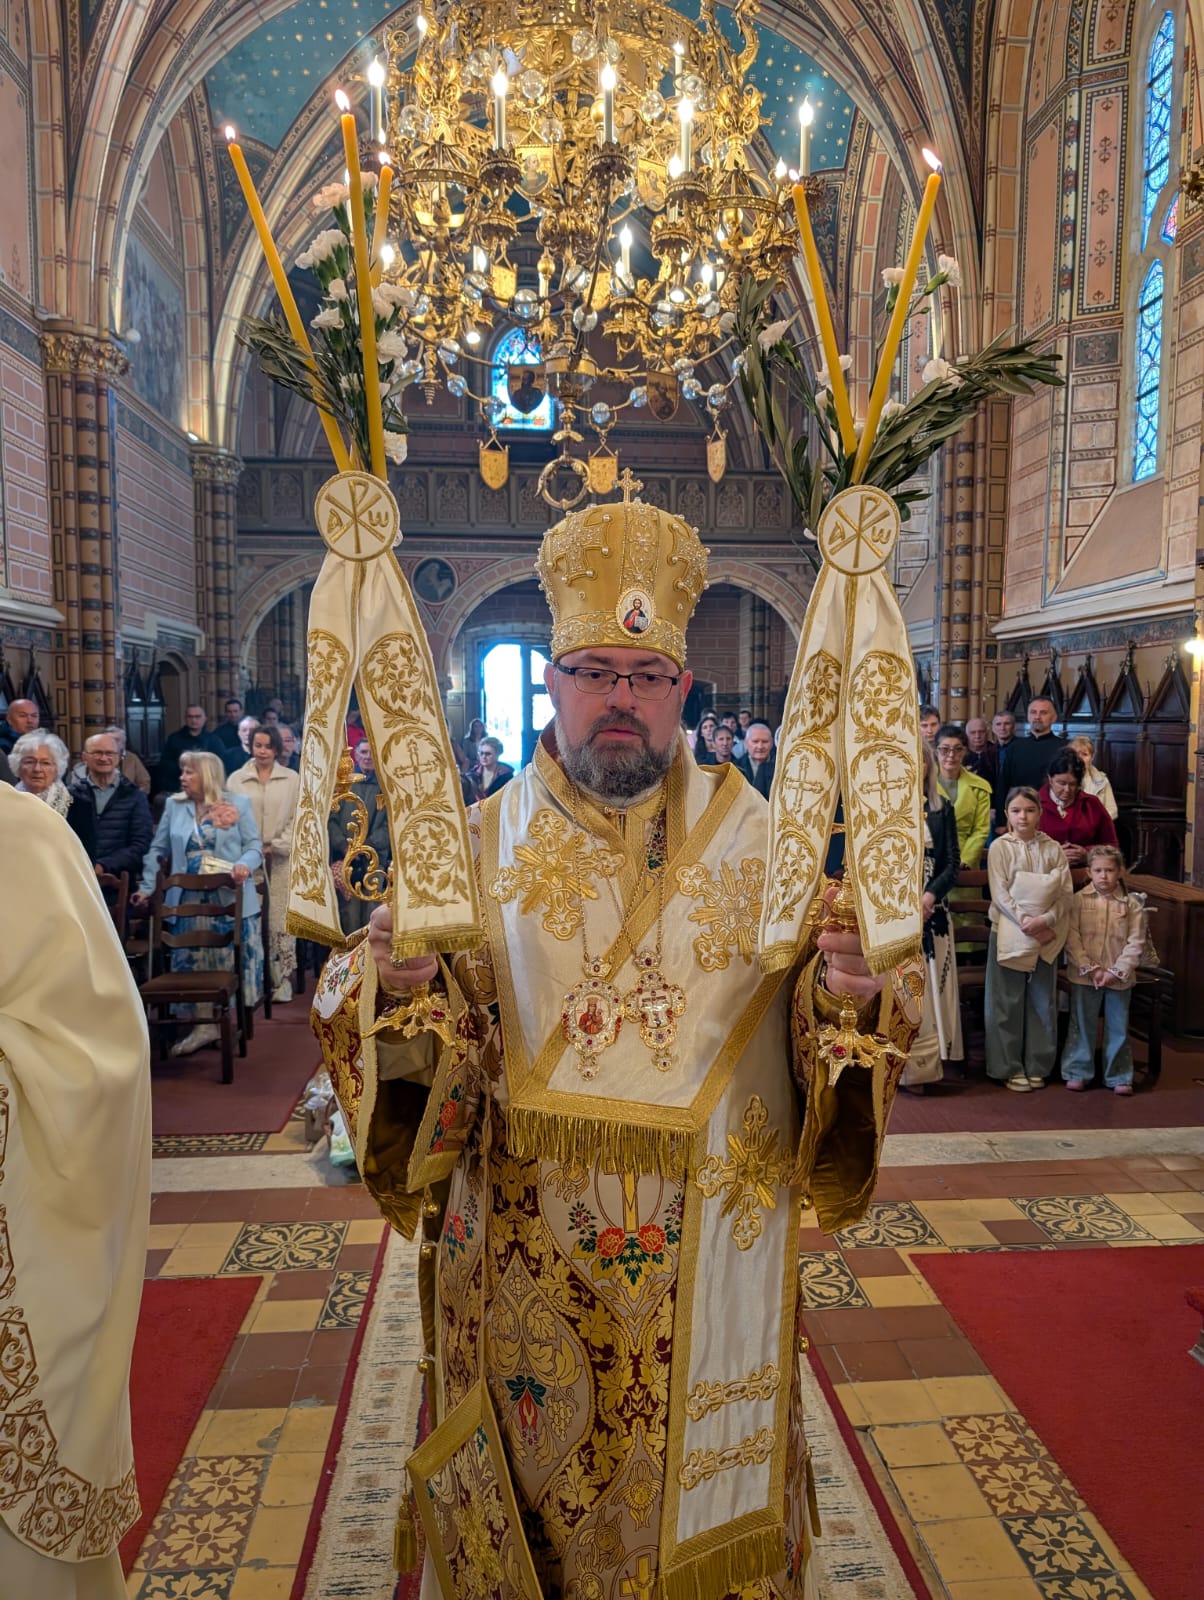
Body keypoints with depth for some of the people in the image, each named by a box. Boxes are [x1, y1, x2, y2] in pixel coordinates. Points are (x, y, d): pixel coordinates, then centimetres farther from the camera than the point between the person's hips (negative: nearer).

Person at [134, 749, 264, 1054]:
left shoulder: (238, 804, 3)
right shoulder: (174, 806, 10)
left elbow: (254, 846, 1)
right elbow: (157, 851, 12)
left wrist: (245, 865, -20)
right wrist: (147, 887, 5)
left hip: (231, 900, -2)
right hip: (189, 901, 3)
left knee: (230, 962, 2)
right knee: (191, 963, 0)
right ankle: (202, 1024, 6)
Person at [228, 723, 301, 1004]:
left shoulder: (292, 780, 8)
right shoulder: (236, 779, 8)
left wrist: (276, 846, -7)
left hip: (281, 858, 0)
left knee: (279, 919, -4)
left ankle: (282, 979, 0)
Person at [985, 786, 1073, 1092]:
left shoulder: (1052, 848, 4)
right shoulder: (1000, 847, -2)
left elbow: (1066, 892, -1)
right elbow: (1000, 893, -8)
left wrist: (1046, 920, -16)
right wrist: (1025, 922, -17)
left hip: (1046, 935, 3)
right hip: (1009, 933, -2)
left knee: (1042, 1002, 9)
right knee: (1008, 1002, 1)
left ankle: (1037, 1067, 19)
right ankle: (1009, 1067, 11)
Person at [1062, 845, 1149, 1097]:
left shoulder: (1132, 905, -2)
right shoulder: (1079, 901, -4)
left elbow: (1136, 943, -4)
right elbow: (1072, 939, -7)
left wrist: (1116, 971, -12)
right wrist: (1090, 969, -14)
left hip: (1119, 978, 1)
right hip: (1084, 976, -1)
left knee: (1118, 1028, 10)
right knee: (1082, 1026, 8)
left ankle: (1118, 1077, 22)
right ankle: (1077, 1073, 19)